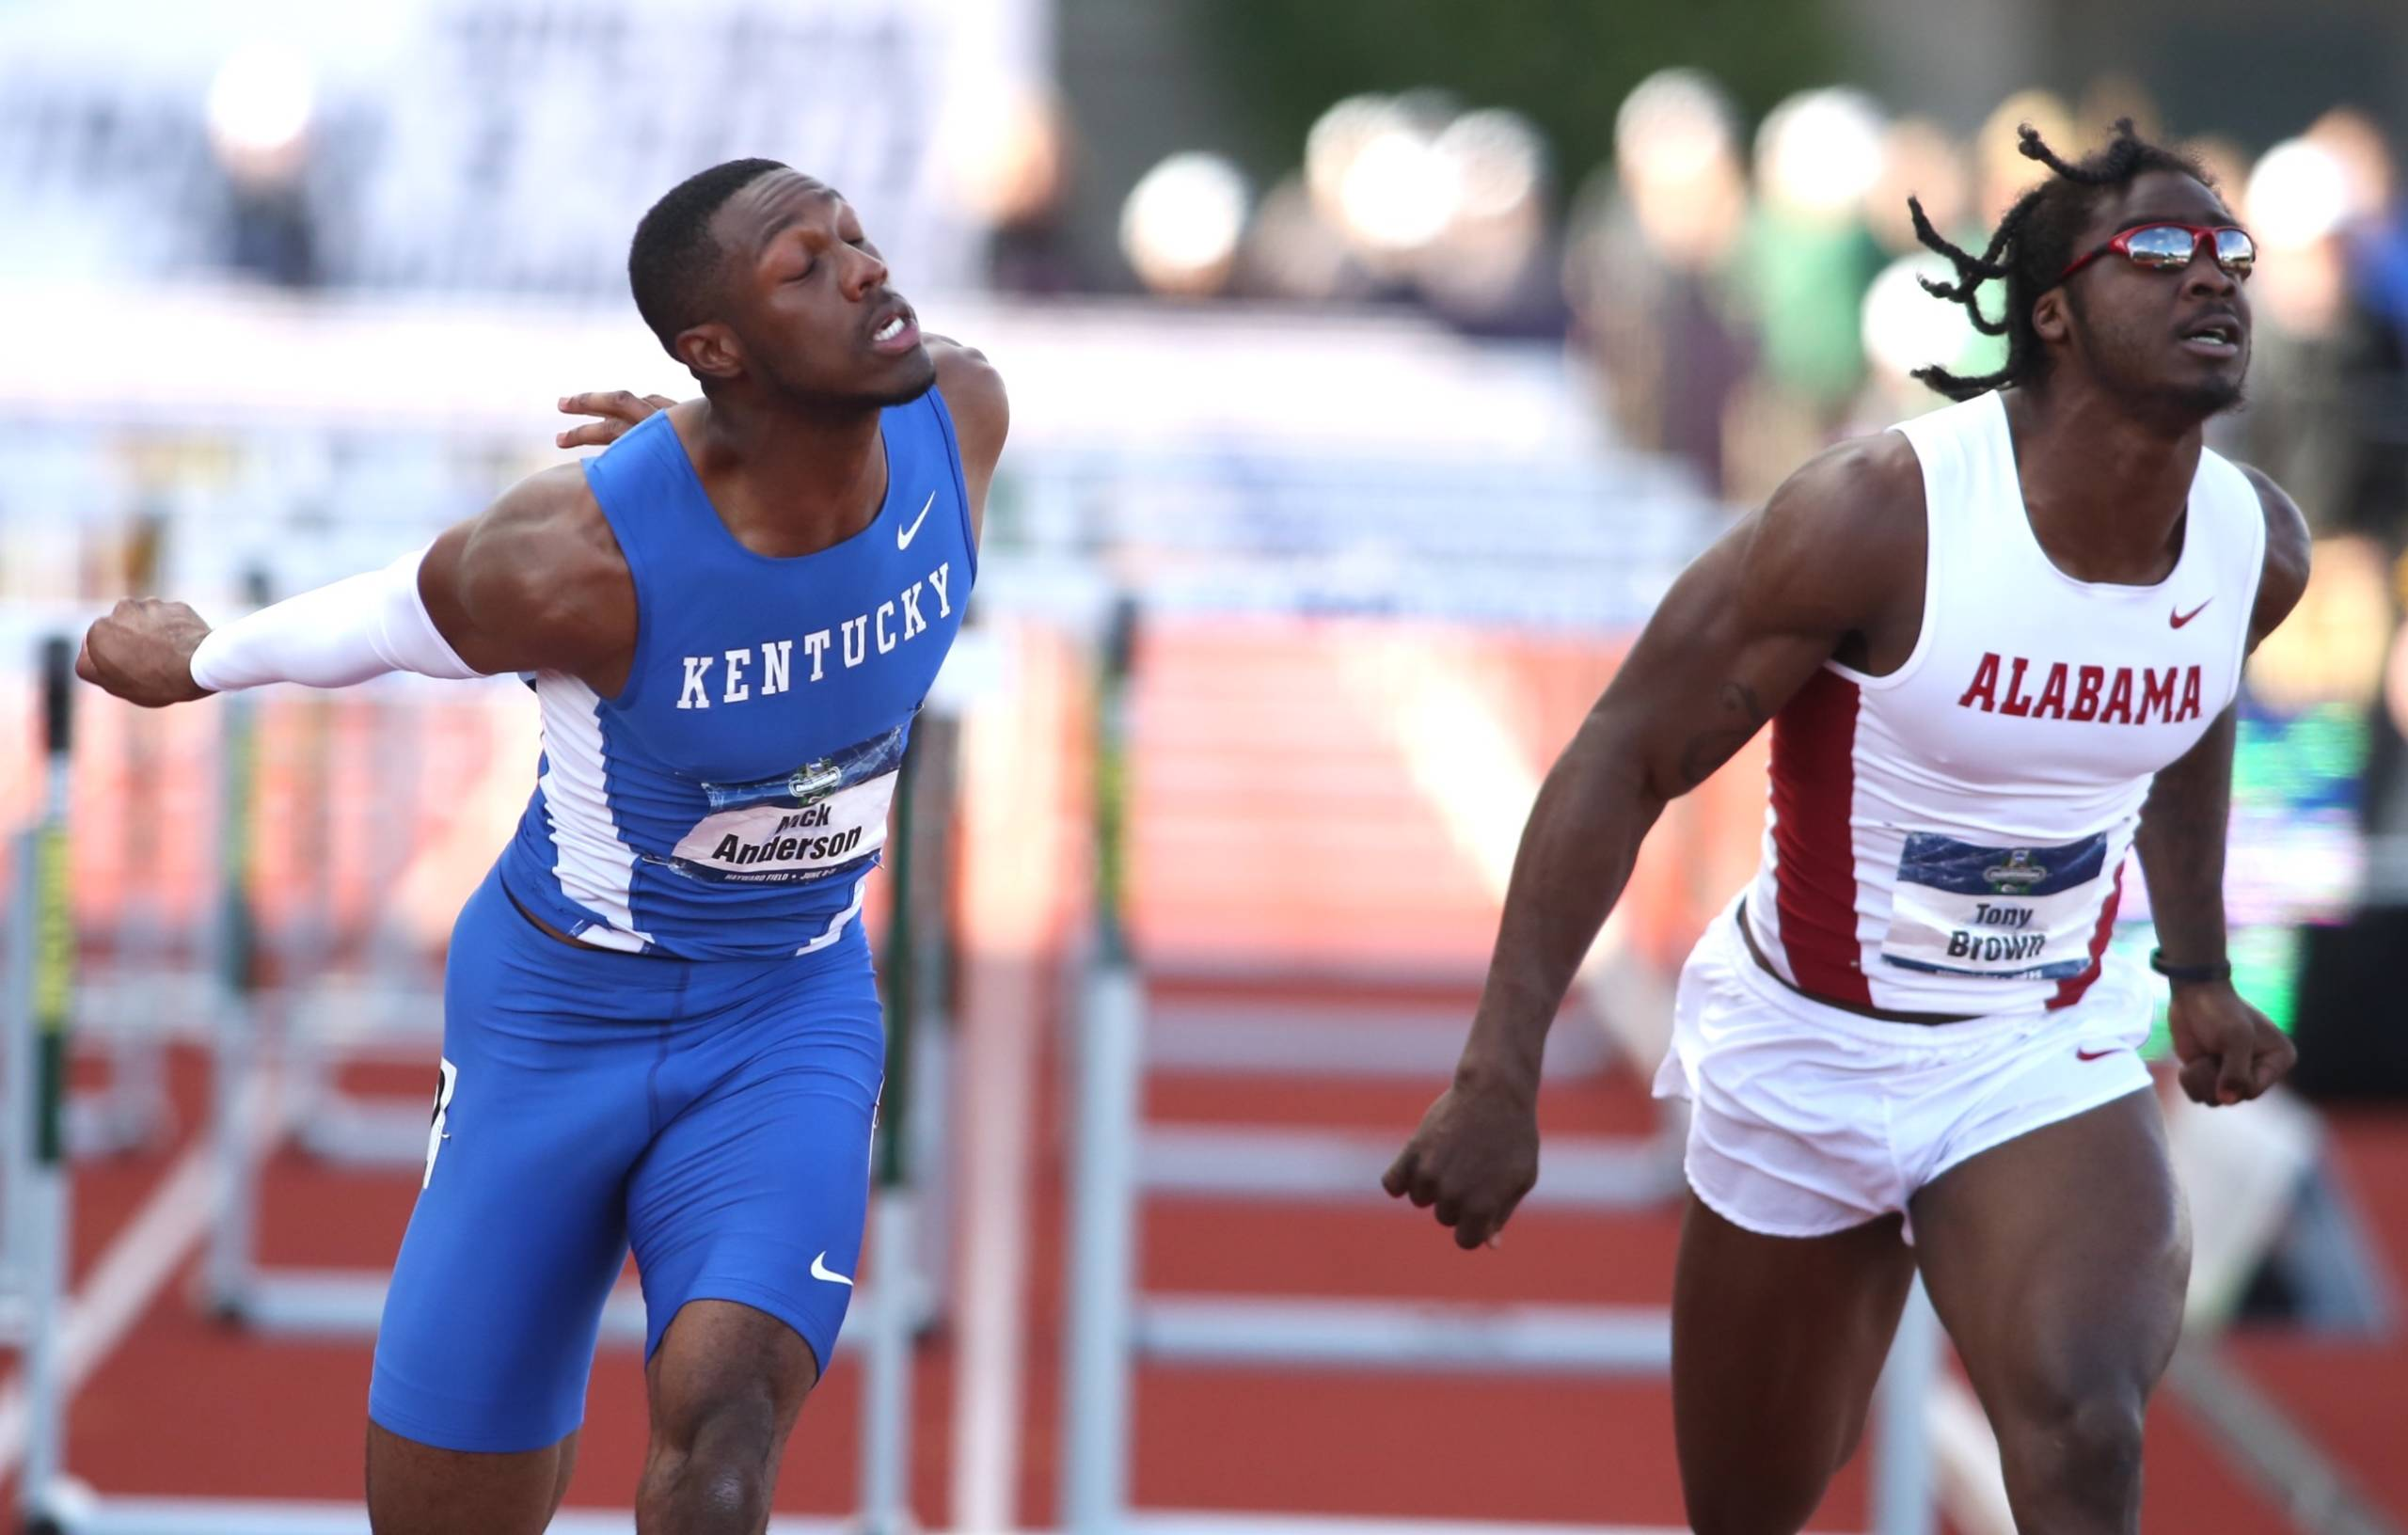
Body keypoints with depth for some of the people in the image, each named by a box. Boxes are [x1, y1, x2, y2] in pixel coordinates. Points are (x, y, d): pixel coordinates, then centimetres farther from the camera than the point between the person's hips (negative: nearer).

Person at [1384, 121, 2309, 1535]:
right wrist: (1500, 1081, -27)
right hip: (1808, 1052, -2)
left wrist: (2200, 972, 21)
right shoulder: (1882, 517, -25)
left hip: (2043, 1058, 2)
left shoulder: (2259, 550, -9)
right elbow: (1625, 760, -21)